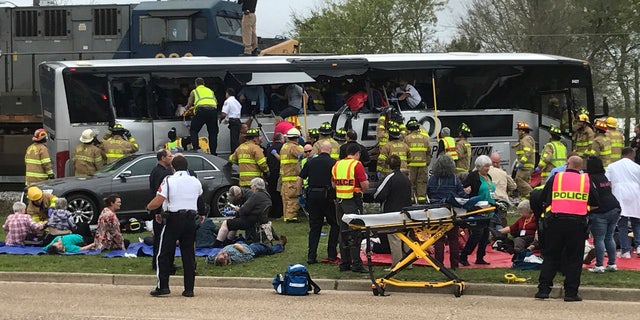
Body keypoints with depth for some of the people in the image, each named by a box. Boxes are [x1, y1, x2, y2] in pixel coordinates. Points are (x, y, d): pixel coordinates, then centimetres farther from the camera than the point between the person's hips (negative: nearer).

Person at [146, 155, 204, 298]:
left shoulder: (169, 180, -7)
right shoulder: (195, 181, 8)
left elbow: (157, 202, -13)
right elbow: (200, 198, 24)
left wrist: (148, 207, 6)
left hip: (173, 219, -4)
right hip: (191, 219, 4)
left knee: (165, 254, 3)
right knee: (189, 254, 7)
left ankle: (163, 286, -2)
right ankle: (189, 288, 6)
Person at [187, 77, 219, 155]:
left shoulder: (194, 91, 20)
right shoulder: (210, 91, 30)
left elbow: (189, 105, 15)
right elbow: (216, 102, 23)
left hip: (201, 110, -3)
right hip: (213, 109, 3)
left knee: (193, 130, 10)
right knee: (213, 132, 11)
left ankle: (195, 148, -6)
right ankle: (213, 152, 7)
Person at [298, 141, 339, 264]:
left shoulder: (311, 162, 7)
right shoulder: (333, 162, -3)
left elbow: (299, 179, 7)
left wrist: (300, 194, 16)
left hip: (312, 194, 4)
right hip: (327, 195, -4)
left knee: (314, 226, 9)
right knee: (335, 224, 11)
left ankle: (311, 256, 4)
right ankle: (331, 254, 7)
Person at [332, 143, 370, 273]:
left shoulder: (337, 165, 9)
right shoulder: (357, 165, -10)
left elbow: (333, 184, 15)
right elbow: (365, 185, -15)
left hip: (340, 200, 6)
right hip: (353, 201, -6)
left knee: (343, 233, 12)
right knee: (355, 234, -3)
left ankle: (344, 263, 15)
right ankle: (356, 264, -3)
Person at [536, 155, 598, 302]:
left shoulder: (556, 178, 5)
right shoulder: (586, 180, 5)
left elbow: (543, 198, 11)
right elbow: (596, 203, 10)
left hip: (555, 220, 0)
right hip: (577, 222, 0)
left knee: (550, 256, 8)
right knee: (574, 258, 7)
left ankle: (543, 289, 4)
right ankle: (571, 292, 5)